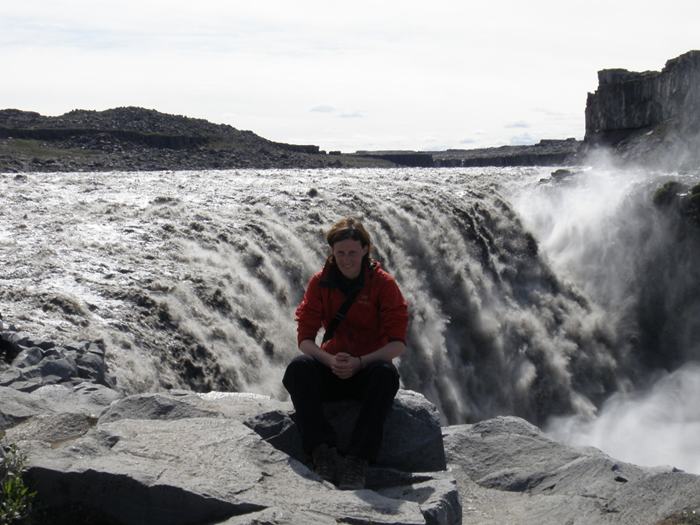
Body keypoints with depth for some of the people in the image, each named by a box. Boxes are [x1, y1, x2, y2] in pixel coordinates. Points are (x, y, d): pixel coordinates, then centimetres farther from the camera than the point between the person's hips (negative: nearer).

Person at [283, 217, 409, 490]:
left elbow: (398, 342, -11)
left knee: (386, 372, -36)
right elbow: (305, 337, -4)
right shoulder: (321, 282, 1)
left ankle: (358, 459, -40)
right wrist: (330, 360, -24)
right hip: (331, 368, 2)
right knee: (298, 367, -30)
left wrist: (360, 362, -26)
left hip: (368, 368, -2)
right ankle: (323, 451, -35)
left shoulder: (383, 283, -5)